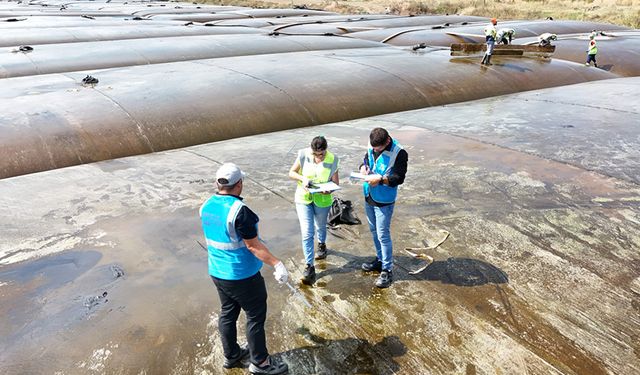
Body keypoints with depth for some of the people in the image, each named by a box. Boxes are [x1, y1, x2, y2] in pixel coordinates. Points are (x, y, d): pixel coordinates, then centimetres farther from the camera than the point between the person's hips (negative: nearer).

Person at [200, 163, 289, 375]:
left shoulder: (206, 206, -1)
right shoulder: (239, 211, -26)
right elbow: (253, 246, -25)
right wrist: (277, 264, -24)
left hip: (217, 272, 8)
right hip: (242, 276, -8)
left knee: (227, 313, 21)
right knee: (255, 317, 8)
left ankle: (231, 355, 37)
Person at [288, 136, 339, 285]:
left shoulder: (332, 160, -16)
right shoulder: (303, 154, -16)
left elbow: (335, 182, -9)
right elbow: (291, 173, -6)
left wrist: (329, 190, -31)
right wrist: (303, 178, -26)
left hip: (322, 200, 1)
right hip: (303, 198, -1)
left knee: (320, 226, 25)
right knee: (307, 233, -7)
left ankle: (322, 245, 57)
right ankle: (309, 266, 2)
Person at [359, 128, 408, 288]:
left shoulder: (399, 153, -19)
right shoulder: (372, 146, -2)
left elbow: (399, 178, -19)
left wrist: (380, 179, -31)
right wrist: (364, 167, -7)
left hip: (384, 201, -7)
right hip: (369, 197, 7)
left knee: (383, 235, -2)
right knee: (374, 231, 20)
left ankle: (387, 270, 11)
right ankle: (380, 259, 39)